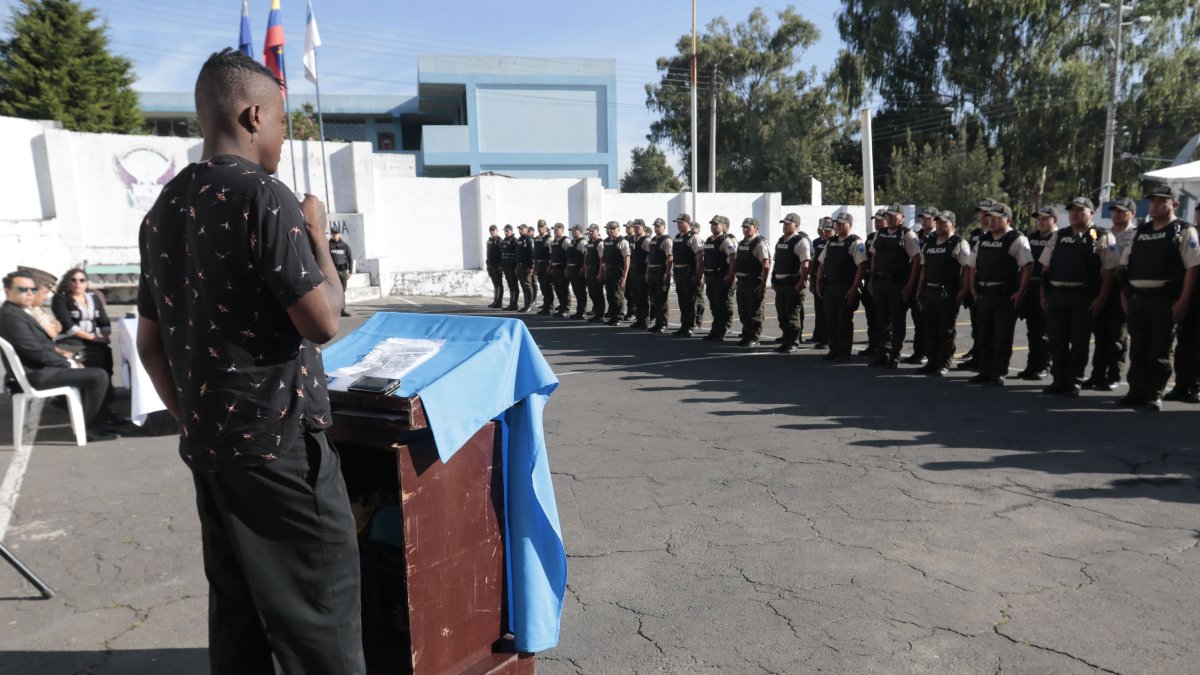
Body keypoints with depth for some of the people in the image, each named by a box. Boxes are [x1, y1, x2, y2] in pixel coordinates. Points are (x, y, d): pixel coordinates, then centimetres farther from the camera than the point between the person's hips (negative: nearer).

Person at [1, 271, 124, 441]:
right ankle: (88, 427, -9)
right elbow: (36, 351, -22)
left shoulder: (18, 312, 13)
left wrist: (59, 353, 5)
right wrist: (69, 363, -13)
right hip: (37, 373, -11)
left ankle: (103, 415, 21)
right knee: (99, 376, -20)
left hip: (41, 367, 11)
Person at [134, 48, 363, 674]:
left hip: (207, 445, 8)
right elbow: (323, 323, -17)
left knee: (236, 606, 17)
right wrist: (318, 235, -3)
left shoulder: (163, 210, 11)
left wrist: (192, 419, 20)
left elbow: (149, 341, 14)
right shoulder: (263, 197, -15)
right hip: (278, 443, -8)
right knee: (318, 612, 2)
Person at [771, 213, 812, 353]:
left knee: (793, 315, -5)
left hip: (793, 284, -8)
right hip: (780, 283, 8)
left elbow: (806, 264, -17)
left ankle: (793, 343, 3)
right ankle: (786, 340, 22)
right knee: (782, 314, 12)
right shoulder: (780, 241, 16)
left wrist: (801, 283, -22)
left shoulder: (801, 241, -10)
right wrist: (773, 280, 16)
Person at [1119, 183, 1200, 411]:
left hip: (1165, 299, -5)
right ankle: (1137, 392, 17)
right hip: (1137, 298, 5)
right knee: (1137, 349, 9)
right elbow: (1125, 265, 19)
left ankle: (1155, 395, 8)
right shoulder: (1140, 232, 16)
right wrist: (1124, 294, 10)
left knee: (1160, 351, 0)